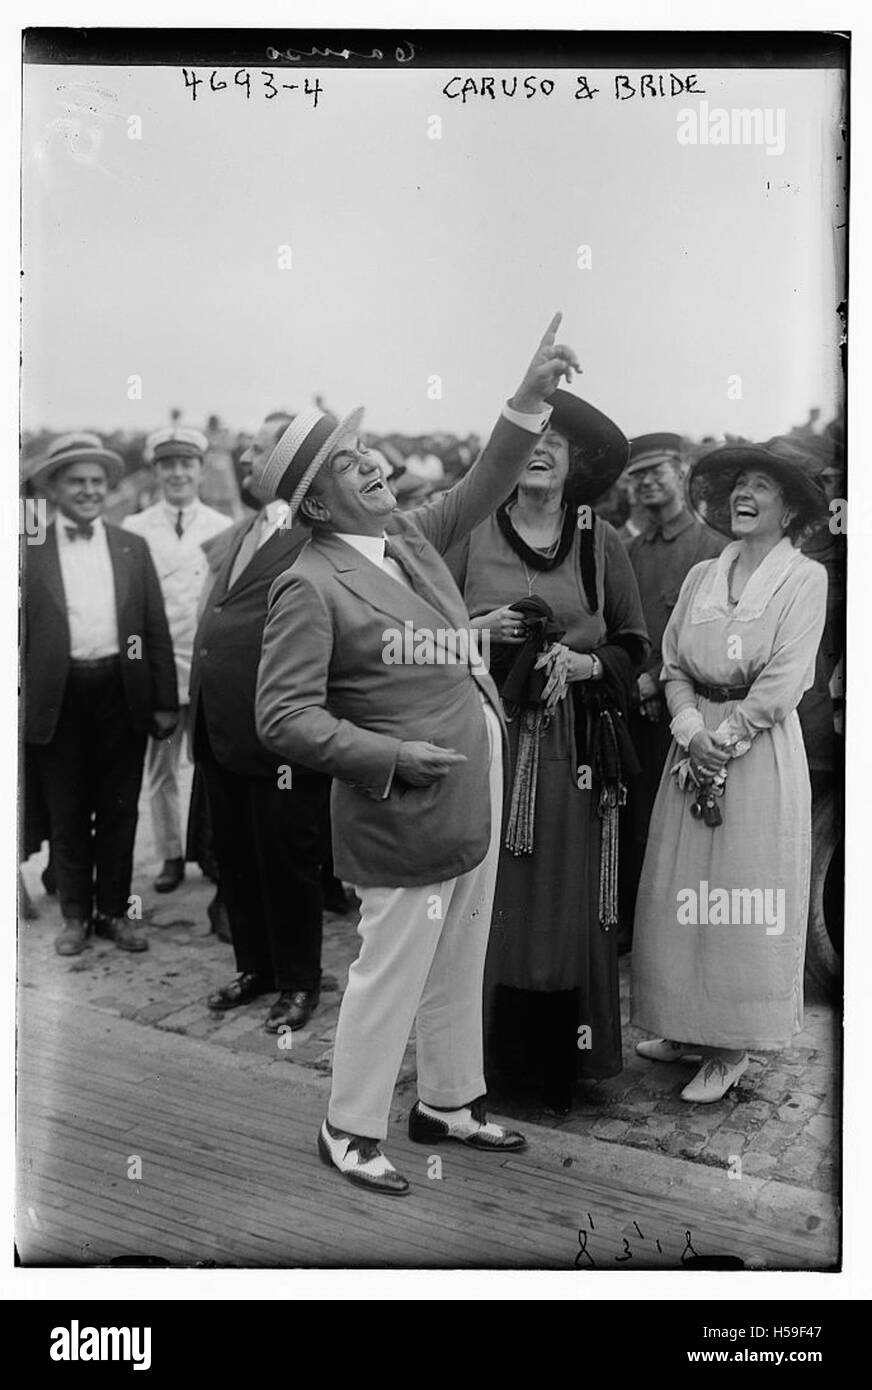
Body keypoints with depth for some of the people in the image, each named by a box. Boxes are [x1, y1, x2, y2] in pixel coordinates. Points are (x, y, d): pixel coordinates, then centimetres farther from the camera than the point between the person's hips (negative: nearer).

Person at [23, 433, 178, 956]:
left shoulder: (133, 548, 7)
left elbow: (157, 631, 6)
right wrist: (21, 706, -6)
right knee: (68, 813, 9)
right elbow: (21, 634, 0)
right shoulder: (32, 551, 2)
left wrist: (166, 701, 0)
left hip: (123, 692, 1)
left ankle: (115, 909, 24)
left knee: (119, 810, 10)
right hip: (59, 697, -1)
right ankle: (75, 913, 23)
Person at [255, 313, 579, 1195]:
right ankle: (349, 1131, 25)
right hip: (405, 819, -8)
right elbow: (283, 717, -19)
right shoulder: (310, 587, -16)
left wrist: (530, 397, 4)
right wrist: (393, 757, -22)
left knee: (459, 968, 20)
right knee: (390, 976, 5)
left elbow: (481, 488, 16)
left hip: (473, 805, 8)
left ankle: (447, 1103, 39)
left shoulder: (407, 536, 7)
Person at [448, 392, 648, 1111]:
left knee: (565, 901, 3)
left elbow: (633, 646, 9)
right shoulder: (470, 533, 4)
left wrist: (582, 663, -10)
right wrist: (480, 630, -11)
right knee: (485, 898, 0)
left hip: (571, 748, 1)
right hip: (485, 735, 0)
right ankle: (487, 1048, 16)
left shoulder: (601, 540, 6)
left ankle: (560, 1061, 18)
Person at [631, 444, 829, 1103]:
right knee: (683, 892, 7)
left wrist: (723, 738, -13)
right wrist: (691, 730, -10)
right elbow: (673, 665, 6)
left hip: (762, 750, -5)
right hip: (695, 745, 5)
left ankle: (731, 1048, 12)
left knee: (745, 895, 1)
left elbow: (781, 685, -11)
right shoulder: (701, 576, 11)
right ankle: (684, 1027, 21)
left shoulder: (805, 577, -4)